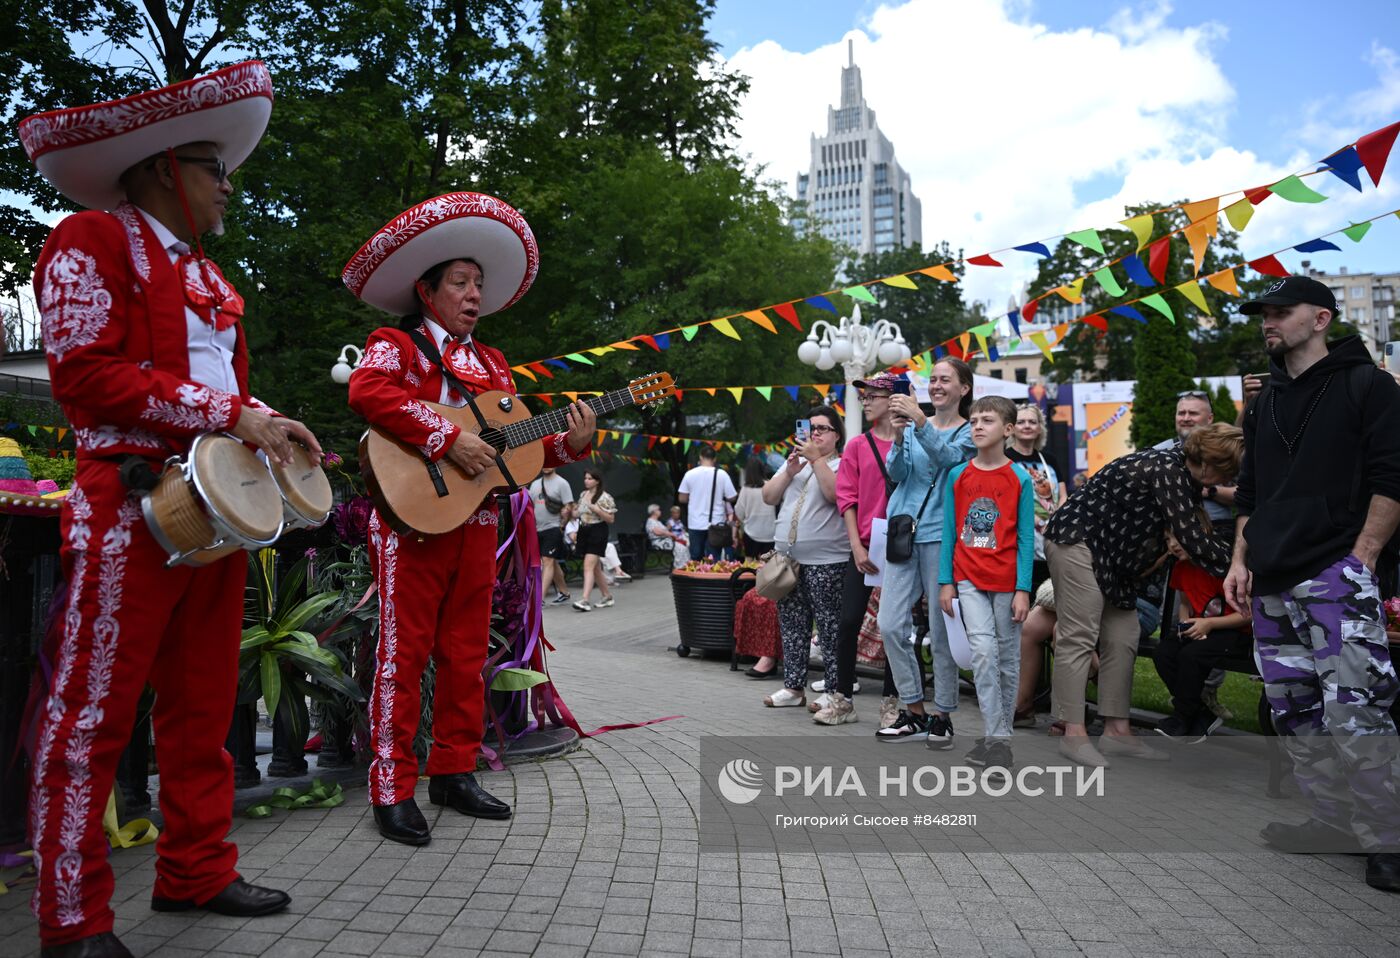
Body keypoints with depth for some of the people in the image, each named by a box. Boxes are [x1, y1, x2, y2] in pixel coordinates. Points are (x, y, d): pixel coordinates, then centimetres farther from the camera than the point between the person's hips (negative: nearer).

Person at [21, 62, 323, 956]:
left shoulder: (208, 273, 23)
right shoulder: (93, 241, -2)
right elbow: (85, 373, -13)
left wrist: (270, 422, 5)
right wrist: (227, 411, -16)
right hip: (133, 509, -8)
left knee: (204, 707, 12)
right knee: (93, 713, -2)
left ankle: (197, 872, 24)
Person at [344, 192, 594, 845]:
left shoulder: (491, 363, 21)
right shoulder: (397, 344, 2)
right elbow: (367, 390, -21)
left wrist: (569, 443, 2)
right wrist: (449, 440, -26)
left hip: (476, 522, 7)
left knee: (466, 652, 11)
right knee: (404, 652, -3)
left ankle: (454, 773, 23)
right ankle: (393, 790, 6)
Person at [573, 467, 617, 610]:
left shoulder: (604, 497, -9)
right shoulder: (583, 495, 12)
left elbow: (610, 519, -10)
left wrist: (597, 510, -21)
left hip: (598, 532, -8)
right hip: (584, 531, 8)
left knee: (588, 566, -17)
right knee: (596, 568, 13)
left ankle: (585, 600, -23)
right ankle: (607, 596, 25)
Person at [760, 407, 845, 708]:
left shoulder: (843, 465, 0)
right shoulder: (794, 461, 19)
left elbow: (835, 494, -19)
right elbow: (768, 497, 12)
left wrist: (817, 459, -17)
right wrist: (789, 472, -2)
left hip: (826, 562, -6)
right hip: (788, 558, 7)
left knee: (829, 628, -3)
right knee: (792, 626, 11)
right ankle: (793, 686, 19)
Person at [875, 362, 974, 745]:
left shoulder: (969, 432, 3)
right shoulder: (913, 425, 14)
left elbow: (947, 457, -18)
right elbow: (897, 473, 1)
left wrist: (919, 422, -32)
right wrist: (899, 435, -17)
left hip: (941, 536, -4)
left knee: (941, 631, 0)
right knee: (890, 625, -1)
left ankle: (942, 716, 14)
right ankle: (914, 712, 12)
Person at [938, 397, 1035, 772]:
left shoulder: (1020, 478, -2)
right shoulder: (957, 476, 3)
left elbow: (1026, 538, -3)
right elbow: (949, 532, 6)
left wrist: (1022, 589, -7)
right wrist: (946, 582, 1)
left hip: (1006, 581, 0)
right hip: (969, 580, 1)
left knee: (1008, 656, 7)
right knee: (983, 649, -11)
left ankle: (998, 734, 19)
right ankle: (996, 738, -5)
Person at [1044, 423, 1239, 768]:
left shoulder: (1181, 470, 7)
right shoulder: (1167, 471, -22)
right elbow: (1192, 539, -22)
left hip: (1113, 552, 10)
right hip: (1077, 538, -10)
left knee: (1122, 639, 7)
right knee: (1079, 636, -10)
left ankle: (1117, 731, 11)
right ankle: (1074, 735, -8)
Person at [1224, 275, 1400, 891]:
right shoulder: (1265, 404, 20)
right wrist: (1241, 560, 14)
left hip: (1338, 574, -7)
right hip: (1271, 584, 7)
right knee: (1294, 712, 9)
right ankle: (1336, 823, 20)